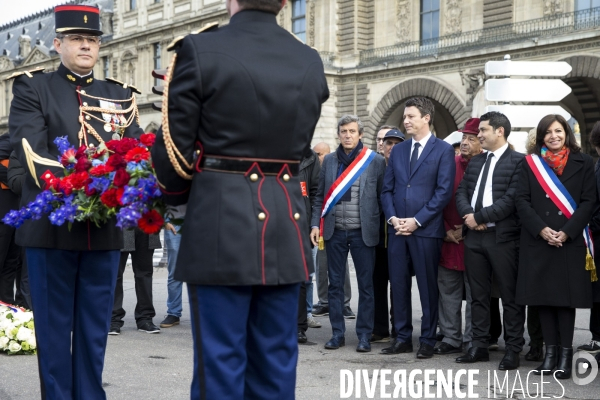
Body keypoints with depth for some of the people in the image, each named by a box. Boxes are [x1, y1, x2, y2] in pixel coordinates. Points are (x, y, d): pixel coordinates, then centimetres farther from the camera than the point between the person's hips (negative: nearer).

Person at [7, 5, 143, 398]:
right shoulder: (32, 88, 4)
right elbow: (31, 149, -9)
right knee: (54, 326, 5)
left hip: (105, 227, 3)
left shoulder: (120, 95, 14)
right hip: (51, 226, -3)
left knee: (95, 327, 9)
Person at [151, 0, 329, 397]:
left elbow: (174, 148, -4)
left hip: (223, 221, -4)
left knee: (221, 360, 2)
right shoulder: (310, 62, 7)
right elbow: (298, 146, 11)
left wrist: (179, 198, 14)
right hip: (287, 222, 5)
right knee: (276, 360, 12)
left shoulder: (200, 50, -8)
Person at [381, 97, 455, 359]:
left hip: (426, 230, -5)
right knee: (398, 285, 7)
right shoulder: (397, 151, 15)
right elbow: (387, 189, 14)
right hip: (397, 229, 5)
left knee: (428, 287, 2)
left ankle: (427, 340, 11)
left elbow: (444, 191, -8)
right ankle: (402, 338, 16)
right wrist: (392, 217, -3)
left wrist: (417, 220, -13)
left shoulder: (443, 150, -1)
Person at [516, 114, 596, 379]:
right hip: (538, 240, 2)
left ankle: (565, 354, 3)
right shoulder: (531, 163, 9)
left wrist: (567, 232, -12)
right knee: (543, 296, 2)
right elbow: (522, 200, 3)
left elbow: (589, 201, 0)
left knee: (566, 296, -2)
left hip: (570, 241, -2)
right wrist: (541, 229, -11)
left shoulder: (583, 163, 5)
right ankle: (550, 352, 9)